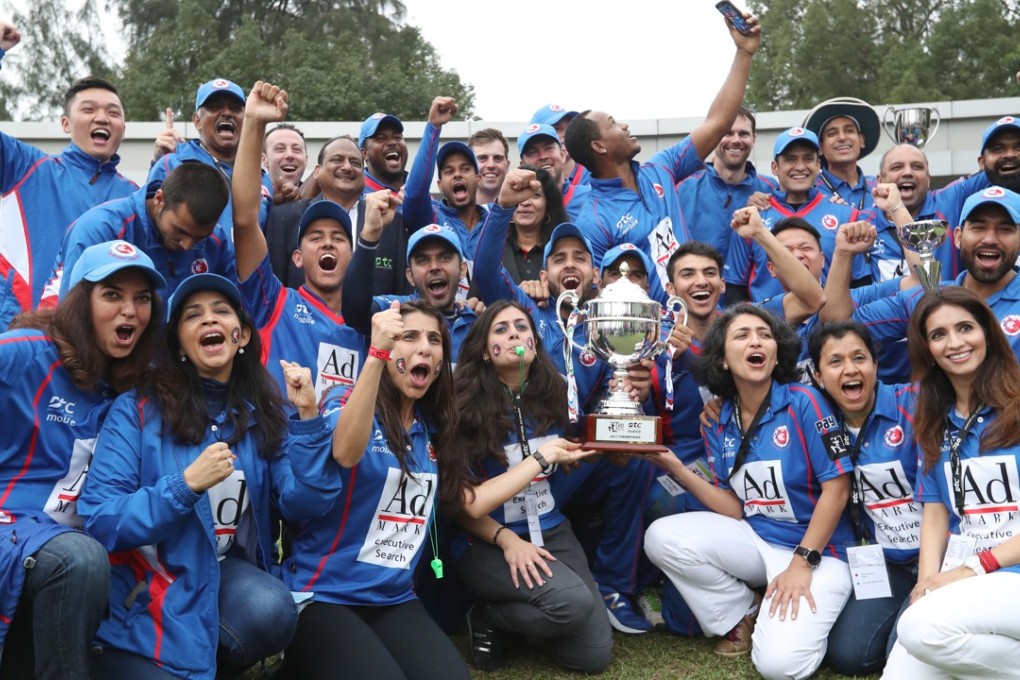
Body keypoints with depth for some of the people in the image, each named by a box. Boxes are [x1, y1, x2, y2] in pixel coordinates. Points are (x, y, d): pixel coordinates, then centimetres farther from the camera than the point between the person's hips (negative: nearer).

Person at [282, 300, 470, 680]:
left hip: (394, 599, 5)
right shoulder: (346, 403, -7)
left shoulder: (434, 428, 8)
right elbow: (345, 453, -32)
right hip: (324, 595, -5)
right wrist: (376, 354, -37)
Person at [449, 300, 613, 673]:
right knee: (573, 601, -30)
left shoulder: (553, 395, 1)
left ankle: (507, 611, 22)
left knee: (594, 655, -4)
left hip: (551, 531, 5)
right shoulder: (465, 408, -13)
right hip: (487, 541, -5)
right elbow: (462, 503, -15)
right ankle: (487, 619, 0)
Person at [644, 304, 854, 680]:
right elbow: (735, 508, -1)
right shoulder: (718, 424, 2)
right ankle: (743, 616, 5)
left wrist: (801, 564, -17)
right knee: (661, 537, -16)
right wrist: (676, 468, -13)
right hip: (755, 540, 5)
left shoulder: (803, 402, -13)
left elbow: (836, 488, -13)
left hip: (816, 550, -5)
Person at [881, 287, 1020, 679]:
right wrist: (927, 582, -7)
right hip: (961, 576, 5)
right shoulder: (934, 424, 14)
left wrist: (975, 566, -16)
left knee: (922, 627, -32)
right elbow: (935, 514, 11)